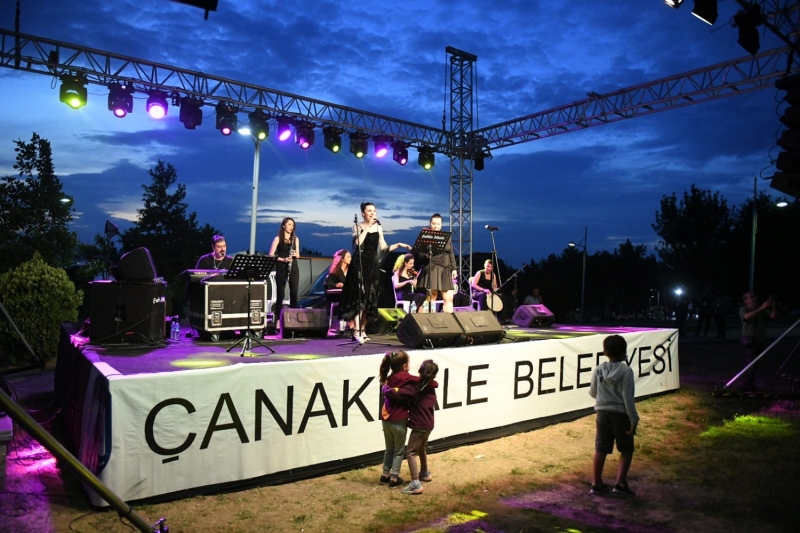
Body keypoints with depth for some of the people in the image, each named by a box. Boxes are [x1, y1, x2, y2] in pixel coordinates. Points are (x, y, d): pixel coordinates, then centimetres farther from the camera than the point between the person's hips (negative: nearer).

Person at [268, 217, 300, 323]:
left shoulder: (295, 238, 10)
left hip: (293, 268, 4)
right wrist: (283, 259, -19)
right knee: (280, 294, -2)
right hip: (281, 268, -3)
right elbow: (271, 255, -7)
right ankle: (277, 318, 4)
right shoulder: (278, 238, -1)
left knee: (294, 293, 1)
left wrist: (295, 254, -10)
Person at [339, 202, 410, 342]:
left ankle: (363, 329, 13)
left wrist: (399, 245, 4)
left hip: (373, 264, 5)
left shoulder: (378, 228, 12)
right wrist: (368, 227, -15)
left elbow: (383, 248, 13)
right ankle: (357, 331, -13)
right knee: (359, 295, -11)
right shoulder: (358, 227, 0)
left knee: (370, 297, 5)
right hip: (360, 264, -5)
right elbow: (358, 242, -19)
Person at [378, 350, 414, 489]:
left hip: (386, 419, 6)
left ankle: (385, 475, 31)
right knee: (399, 451, 12)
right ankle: (394, 478, 17)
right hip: (398, 421, -6)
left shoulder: (389, 378, 8)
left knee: (389, 449, 23)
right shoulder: (405, 377, -12)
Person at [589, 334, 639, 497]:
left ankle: (597, 484, 19)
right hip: (620, 414, -3)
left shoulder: (598, 370, -1)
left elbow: (592, 393, 9)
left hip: (602, 413, 4)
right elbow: (628, 397, -16)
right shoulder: (626, 371, -13)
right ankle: (620, 483, 5)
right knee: (626, 450, 14)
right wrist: (634, 419, -10)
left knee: (600, 450, 12)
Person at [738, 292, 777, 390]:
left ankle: (748, 386, 27)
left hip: (760, 341, 5)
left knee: (755, 366, 14)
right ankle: (750, 389, -2)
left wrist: (773, 306, -24)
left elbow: (773, 316, -6)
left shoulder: (763, 309, 7)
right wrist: (761, 308, -35)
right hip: (749, 342, -5)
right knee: (751, 366, -9)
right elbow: (747, 316, -27)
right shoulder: (743, 310, -6)